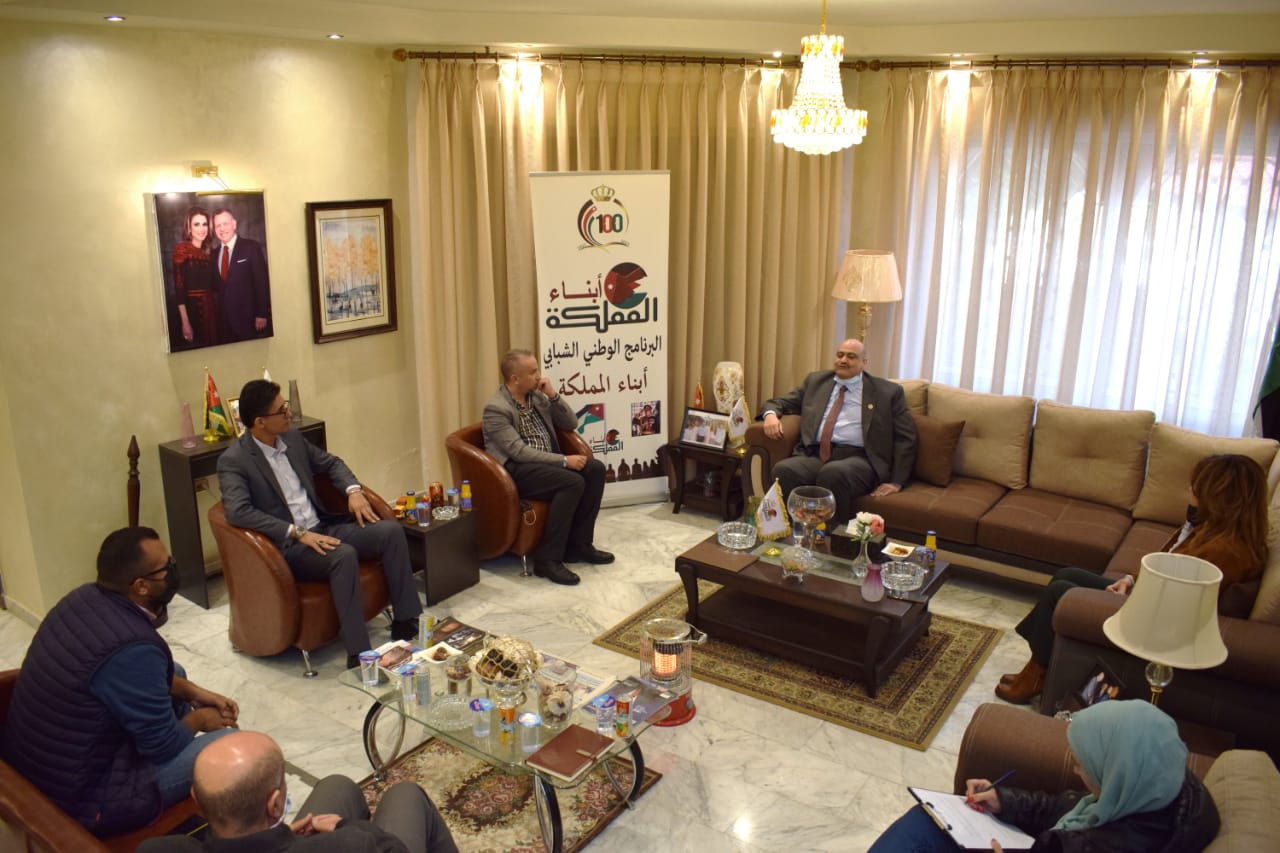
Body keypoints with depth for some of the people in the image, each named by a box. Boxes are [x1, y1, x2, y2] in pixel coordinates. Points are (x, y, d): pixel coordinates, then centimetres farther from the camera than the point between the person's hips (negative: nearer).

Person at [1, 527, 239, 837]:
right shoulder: (132, 647, -33)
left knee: (172, 673, 19)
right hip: (79, 799, -9)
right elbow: (164, 745, -19)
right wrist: (199, 720, 0)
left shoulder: (86, 597, -6)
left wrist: (195, 693, 9)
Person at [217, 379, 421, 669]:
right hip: (287, 546, -7)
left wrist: (353, 490, 2)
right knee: (344, 555, -35)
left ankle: (406, 623, -7)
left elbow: (330, 463, 23)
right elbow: (238, 512, -24)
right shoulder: (233, 461, -10)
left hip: (323, 527, 7)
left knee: (391, 530, -12)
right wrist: (298, 532, -28)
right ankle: (359, 654, -31)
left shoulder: (292, 438, 11)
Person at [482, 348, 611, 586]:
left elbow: (570, 424, 12)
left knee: (595, 469, -14)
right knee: (573, 481, -29)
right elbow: (519, 452, -21)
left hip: (547, 462, 8)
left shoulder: (537, 396, 9)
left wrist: (552, 395, -4)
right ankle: (548, 559, -23)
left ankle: (579, 544, -4)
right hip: (516, 469, -8)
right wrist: (564, 460, -24)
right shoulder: (496, 408, -13)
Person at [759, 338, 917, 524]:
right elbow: (782, 402, 26)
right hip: (814, 455, 3)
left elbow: (905, 438, 11)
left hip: (857, 458, -3)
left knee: (833, 473, -38)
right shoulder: (816, 381, 24)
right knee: (784, 469, -31)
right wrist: (771, 414, -1)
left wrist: (896, 482, 1)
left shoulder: (888, 391, 14)